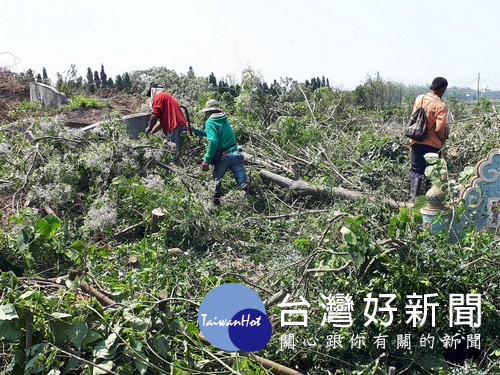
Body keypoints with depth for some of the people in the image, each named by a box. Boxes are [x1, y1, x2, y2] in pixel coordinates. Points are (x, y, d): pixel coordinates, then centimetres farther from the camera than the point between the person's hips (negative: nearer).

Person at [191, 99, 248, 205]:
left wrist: (206, 161, -17)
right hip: (236, 154, 5)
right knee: (243, 184, -4)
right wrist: (195, 130, 33)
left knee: (216, 179, 17)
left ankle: (217, 200, 16)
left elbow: (213, 141, -18)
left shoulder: (210, 122, -4)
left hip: (223, 157, -5)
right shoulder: (225, 120, 19)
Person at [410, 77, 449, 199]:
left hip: (417, 142, 4)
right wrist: (443, 139, 2)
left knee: (416, 170, 13)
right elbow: (440, 128, -17)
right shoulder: (441, 106, -15)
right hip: (433, 144, -4)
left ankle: (413, 197, 4)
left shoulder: (419, 98, 0)